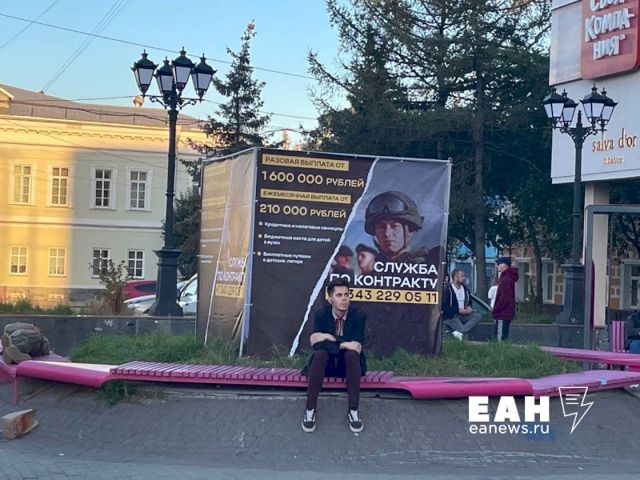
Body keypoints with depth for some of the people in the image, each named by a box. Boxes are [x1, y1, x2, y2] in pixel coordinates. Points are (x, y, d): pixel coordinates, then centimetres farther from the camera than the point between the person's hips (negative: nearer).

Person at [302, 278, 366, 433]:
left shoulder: (358, 317, -6)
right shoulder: (321, 315, -5)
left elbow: (357, 347, -19)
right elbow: (316, 343, -20)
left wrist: (330, 338, -22)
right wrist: (343, 344, -28)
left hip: (348, 363, 0)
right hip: (327, 363, 0)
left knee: (352, 354, -34)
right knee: (321, 352, -34)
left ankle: (353, 410, -33)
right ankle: (310, 409, -35)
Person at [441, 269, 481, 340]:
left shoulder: (464, 288, 15)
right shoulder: (447, 289, -8)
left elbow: (469, 301, 26)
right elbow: (444, 306, -14)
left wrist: (469, 307, 2)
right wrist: (458, 310, -17)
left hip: (463, 314, 7)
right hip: (450, 317, -7)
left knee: (478, 316, -20)